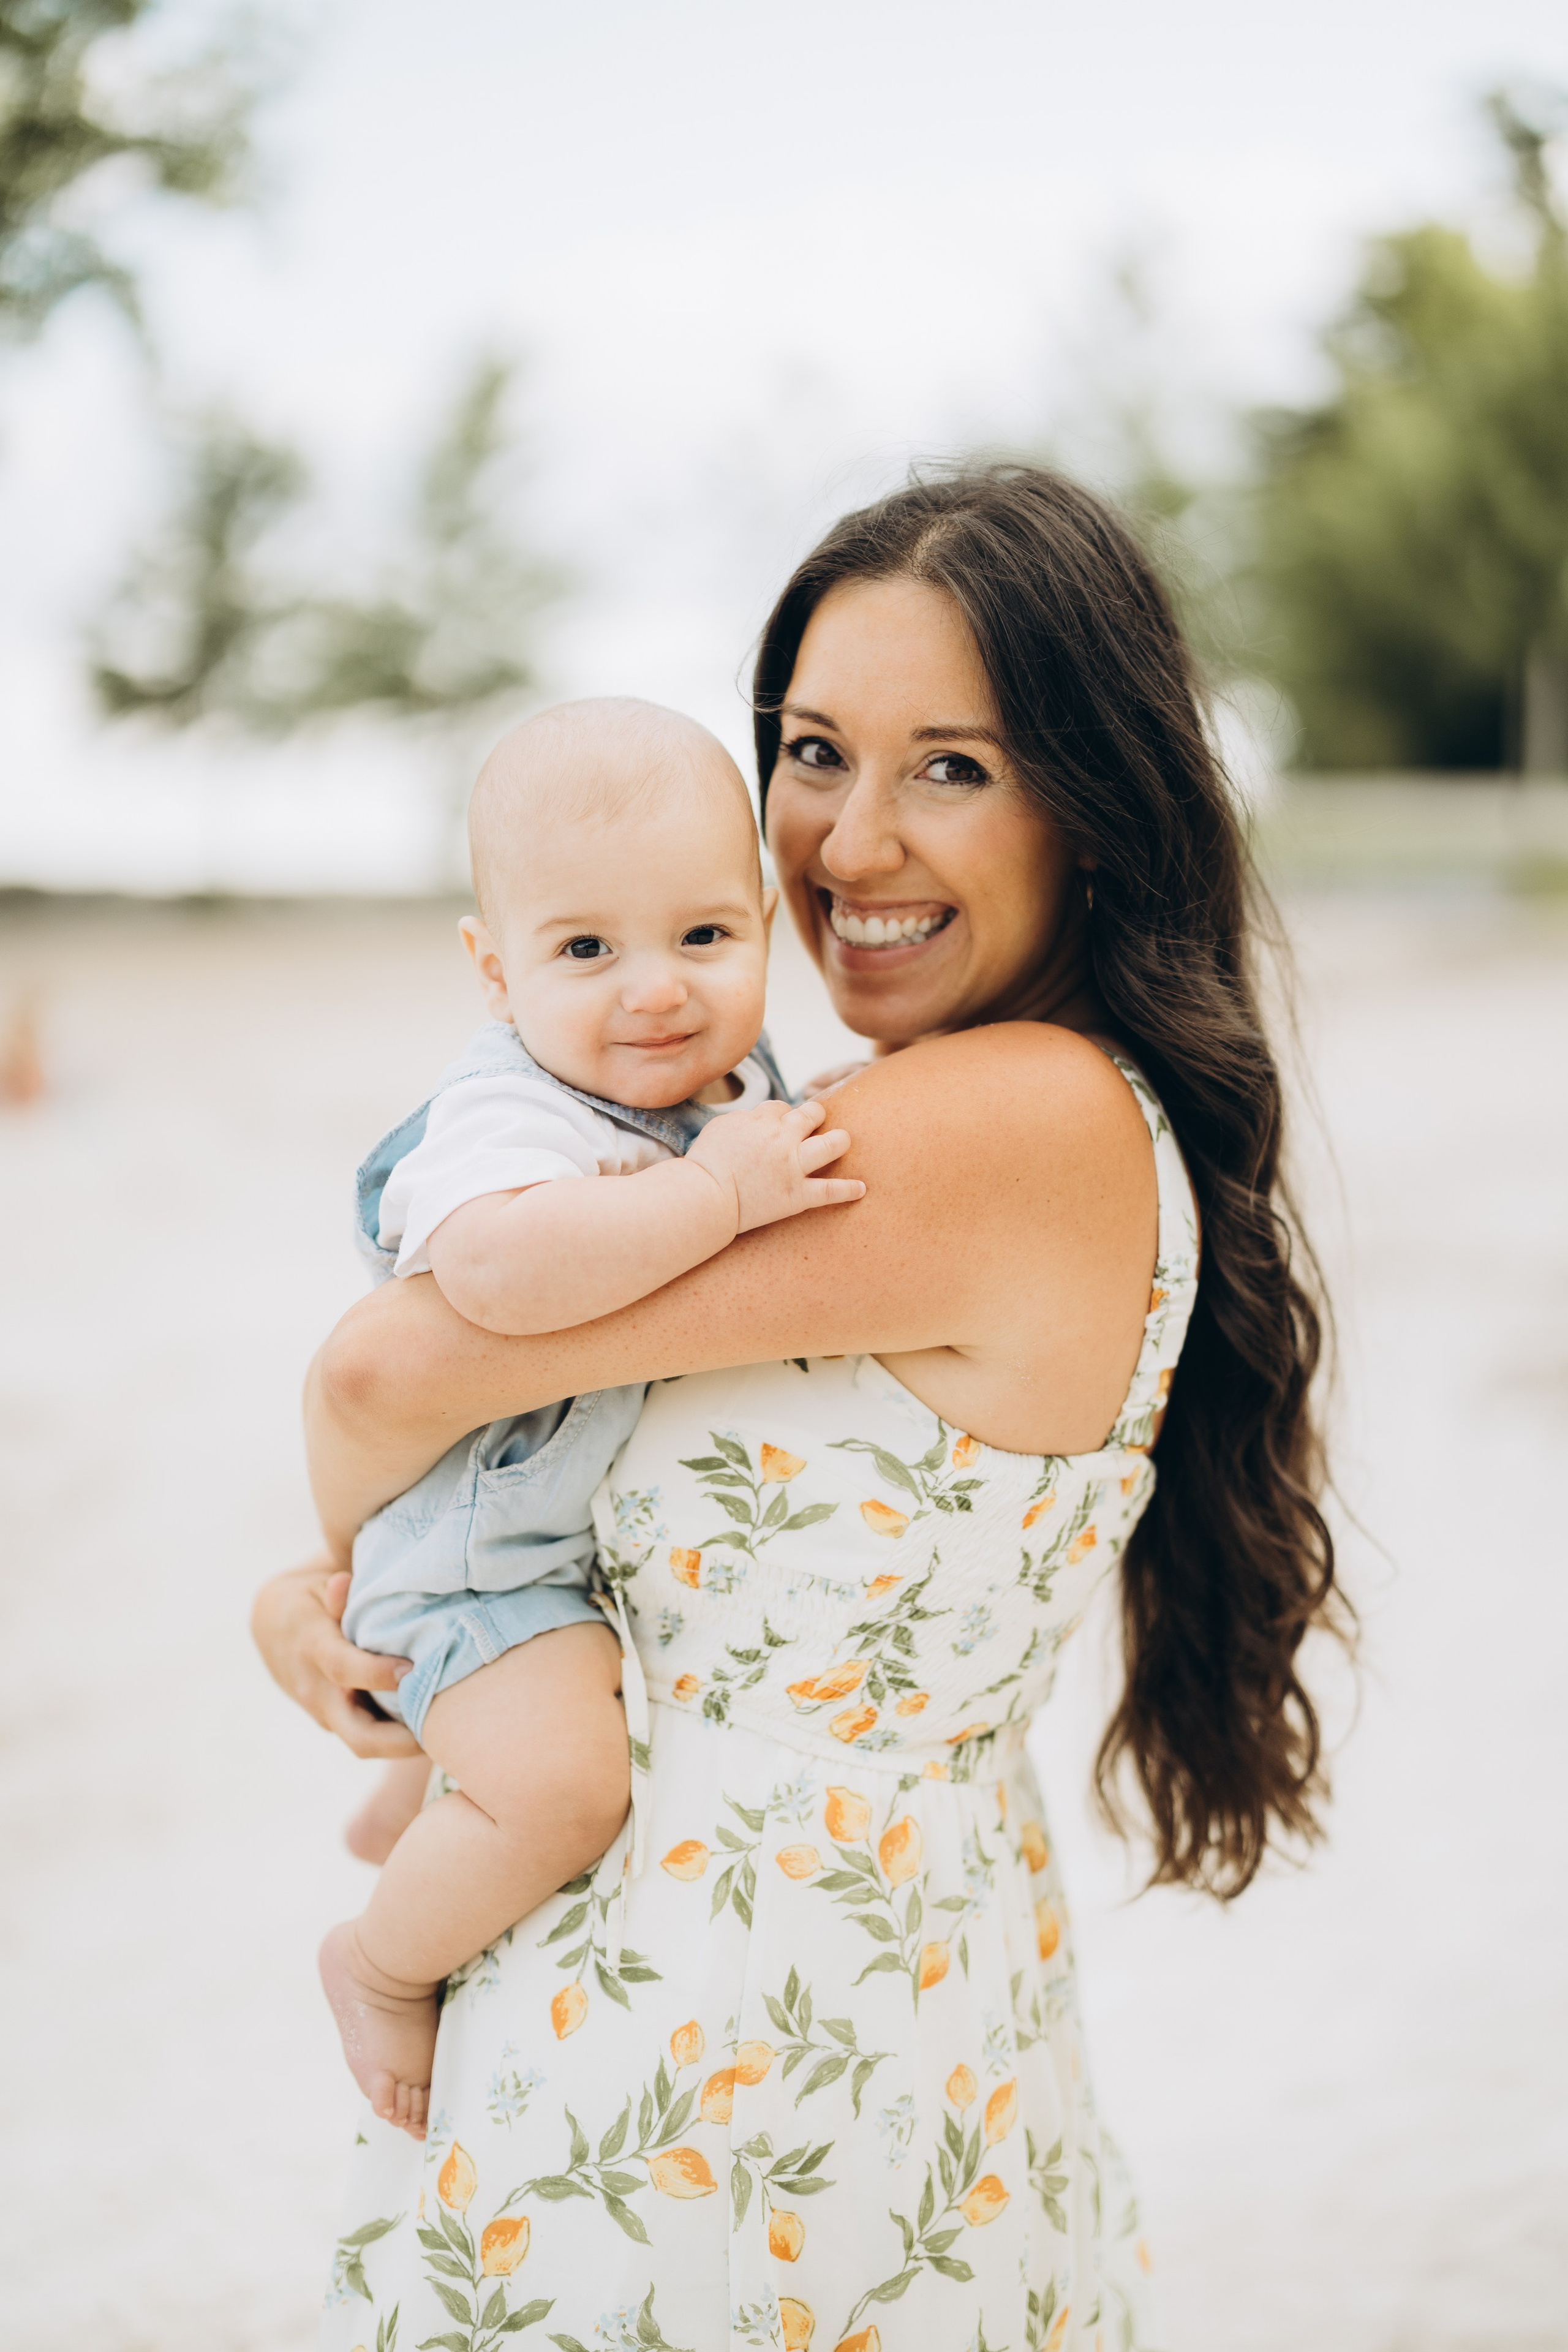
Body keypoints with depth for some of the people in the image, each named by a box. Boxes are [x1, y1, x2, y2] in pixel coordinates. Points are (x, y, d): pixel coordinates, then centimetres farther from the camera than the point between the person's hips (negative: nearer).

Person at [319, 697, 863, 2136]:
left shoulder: (744, 1089, -1)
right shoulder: (507, 1117, -27)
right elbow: (497, 1268, -51)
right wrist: (719, 1192, -46)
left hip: (649, 1522, 9)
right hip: (493, 1547, -9)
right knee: (560, 1785, -26)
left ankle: (411, 1805, 55)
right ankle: (383, 1962, 2)